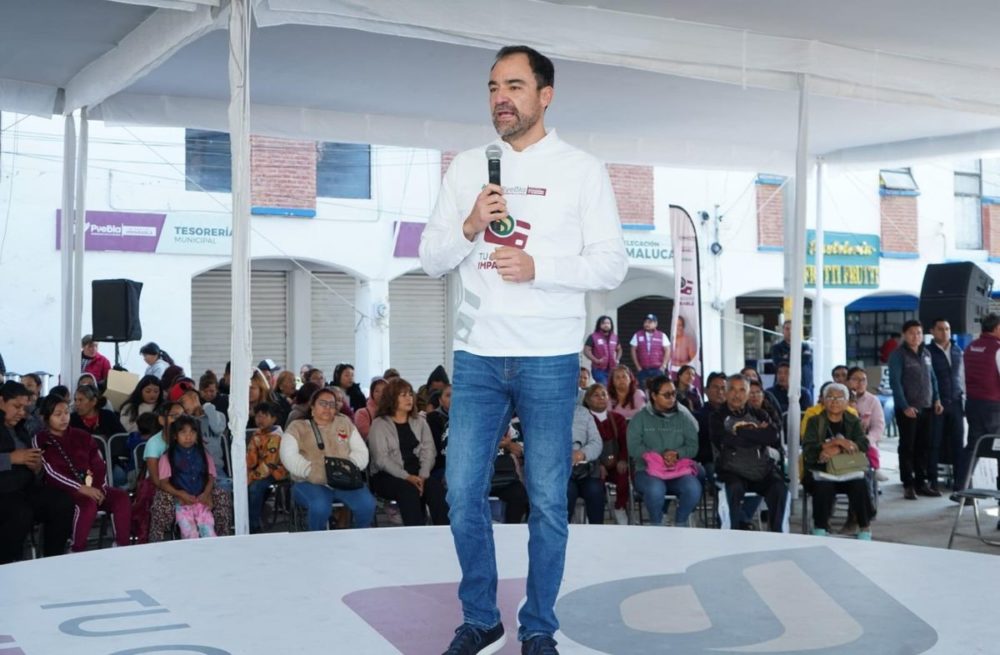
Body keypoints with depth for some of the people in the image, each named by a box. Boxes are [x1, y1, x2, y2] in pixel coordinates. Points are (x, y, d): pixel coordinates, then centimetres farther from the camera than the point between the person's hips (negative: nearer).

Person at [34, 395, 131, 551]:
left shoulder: (82, 437, 15)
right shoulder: (40, 441, 1)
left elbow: (100, 465, 9)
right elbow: (51, 473, -11)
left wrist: (99, 488, -11)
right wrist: (81, 488, -22)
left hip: (91, 487, 5)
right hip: (62, 490, -5)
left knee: (121, 497, -20)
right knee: (88, 503, -35)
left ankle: (122, 546, -20)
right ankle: (76, 552, -27)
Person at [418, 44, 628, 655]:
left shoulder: (582, 170, 1)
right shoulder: (466, 166, 10)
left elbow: (612, 264, -4)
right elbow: (432, 259, 9)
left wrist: (537, 267, -18)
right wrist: (469, 226, -11)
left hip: (549, 359, -3)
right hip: (477, 354, 3)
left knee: (548, 500, 3)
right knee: (464, 493, 4)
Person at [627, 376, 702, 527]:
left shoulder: (684, 417, 11)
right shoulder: (641, 418, 5)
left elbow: (693, 446, 4)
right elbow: (634, 447, -5)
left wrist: (677, 454, -17)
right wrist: (660, 456, -17)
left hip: (679, 469, 2)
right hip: (648, 470, -2)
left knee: (693, 488, -30)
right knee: (655, 489, -36)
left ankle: (681, 523, -3)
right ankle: (656, 524, -7)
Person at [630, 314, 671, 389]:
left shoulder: (662, 336, 3)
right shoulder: (637, 336, 6)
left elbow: (667, 351, 2)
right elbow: (633, 351, 6)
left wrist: (663, 366, -5)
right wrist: (638, 367, 0)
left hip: (658, 370, -1)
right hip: (643, 370, 1)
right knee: (642, 390, -2)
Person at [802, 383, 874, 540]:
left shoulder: (853, 421, 13)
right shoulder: (815, 421, 7)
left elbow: (863, 445, -5)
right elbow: (808, 450, -8)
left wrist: (837, 449, -18)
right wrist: (838, 442, -18)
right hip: (820, 470, -2)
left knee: (859, 484, -29)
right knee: (824, 485, -34)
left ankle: (865, 529, -14)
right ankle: (820, 529, -20)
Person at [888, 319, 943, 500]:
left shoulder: (926, 353, 12)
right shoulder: (898, 355, -8)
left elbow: (932, 377, 18)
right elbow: (895, 382, -13)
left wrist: (936, 399, 6)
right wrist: (905, 407, -18)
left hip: (926, 408, 6)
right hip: (907, 409, -6)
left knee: (924, 447, 9)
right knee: (907, 447, 0)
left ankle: (921, 482, 18)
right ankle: (908, 485, 4)